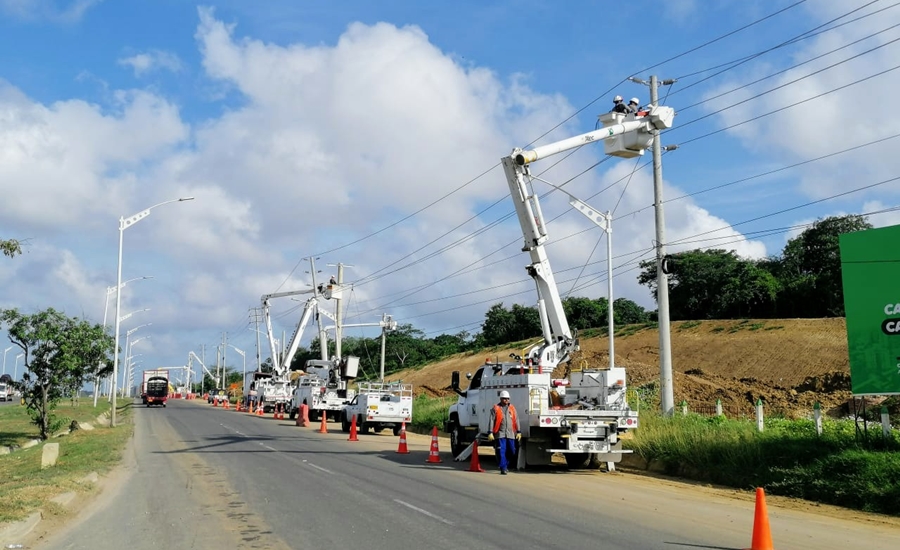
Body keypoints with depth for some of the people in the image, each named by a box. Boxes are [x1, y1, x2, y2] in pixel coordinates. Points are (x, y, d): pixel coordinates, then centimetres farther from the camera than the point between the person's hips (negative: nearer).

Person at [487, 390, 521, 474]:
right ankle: (503, 468, -3)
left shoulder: (512, 408, 11)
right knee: (502, 451, -7)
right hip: (500, 434, -3)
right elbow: (492, 421, -2)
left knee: (511, 451, 7)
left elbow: (516, 420, 12)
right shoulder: (496, 408, 1)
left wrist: (518, 432, 7)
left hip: (510, 434, 3)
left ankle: (506, 465, 29)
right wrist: (491, 433, -9)